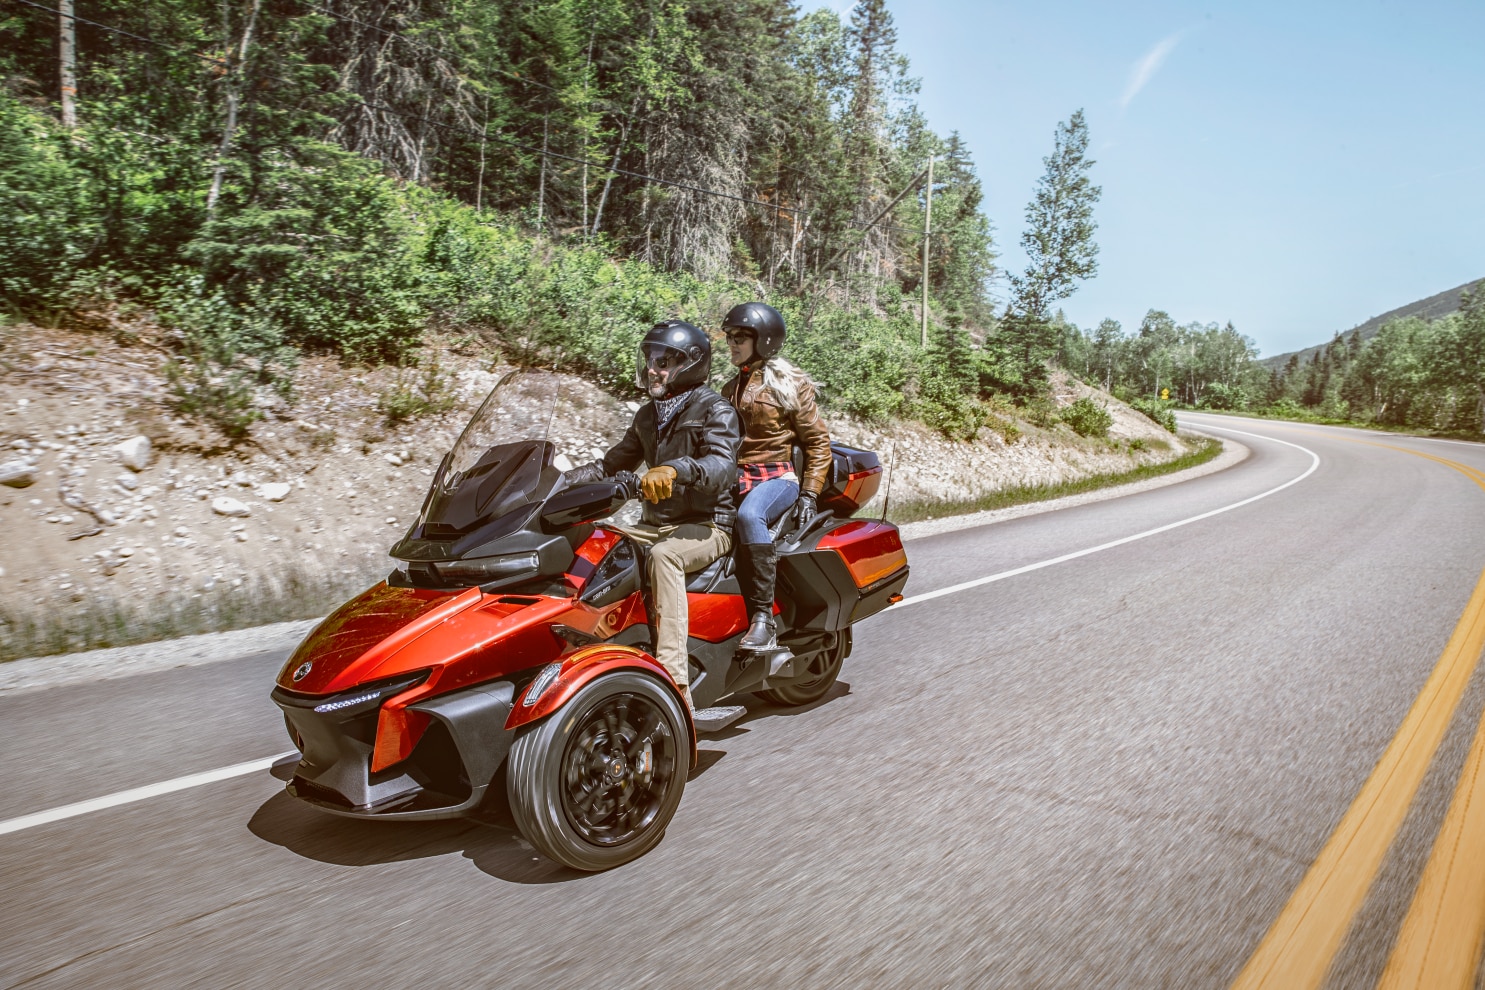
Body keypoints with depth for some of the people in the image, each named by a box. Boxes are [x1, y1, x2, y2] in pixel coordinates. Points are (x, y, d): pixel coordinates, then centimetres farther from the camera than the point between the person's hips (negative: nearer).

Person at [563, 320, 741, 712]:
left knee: (662, 555, -38)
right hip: (655, 524, 7)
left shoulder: (715, 410, -5)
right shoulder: (648, 416, 19)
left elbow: (723, 468, -23)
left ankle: (674, 682, -44)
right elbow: (612, 464, 23)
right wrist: (560, 479, 9)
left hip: (706, 524, -7)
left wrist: (675, 468, -43)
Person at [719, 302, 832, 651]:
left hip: (777, 477, -6)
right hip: (735, 478, 7)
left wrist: (809, 494, -8)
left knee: (749, 516, -38)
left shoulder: (790, 383, 2)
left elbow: (817, 441, 1)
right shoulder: (731, 389, 21)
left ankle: (764, 618, -37)